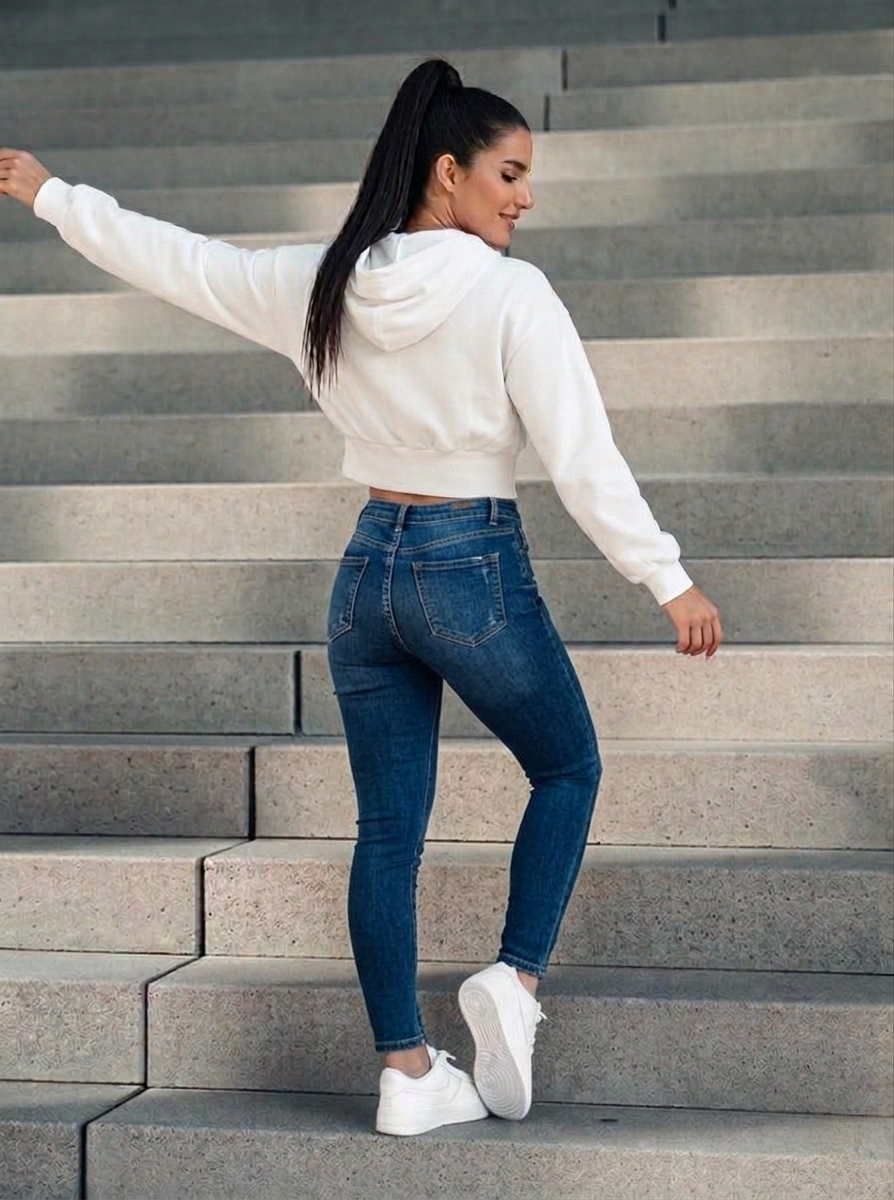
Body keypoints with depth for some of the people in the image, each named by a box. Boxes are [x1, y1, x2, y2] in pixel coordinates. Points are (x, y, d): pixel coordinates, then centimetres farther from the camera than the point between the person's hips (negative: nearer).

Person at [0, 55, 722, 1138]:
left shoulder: (319, 284, 2)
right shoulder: (511, 295, -14)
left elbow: (178, 261, 12)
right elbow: (582, 459, -15)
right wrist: (668, 579, -8)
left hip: (369, 571, 5)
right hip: (477, 570, -5)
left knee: (387, 830, 9)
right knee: (568, 772, 18)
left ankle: (406, 1072, 11)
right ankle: (515, 978, 1)